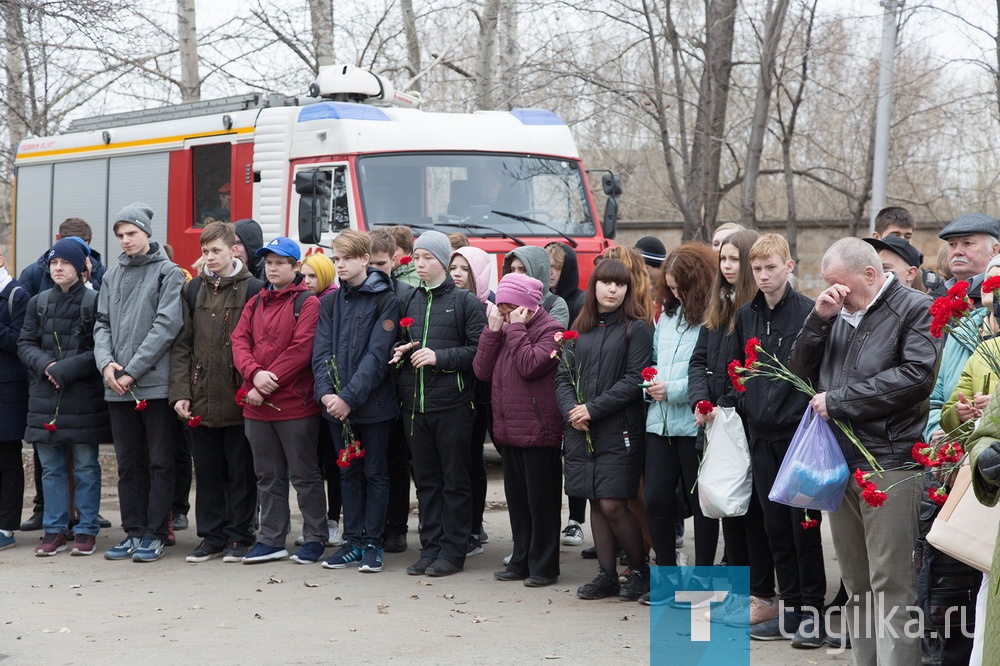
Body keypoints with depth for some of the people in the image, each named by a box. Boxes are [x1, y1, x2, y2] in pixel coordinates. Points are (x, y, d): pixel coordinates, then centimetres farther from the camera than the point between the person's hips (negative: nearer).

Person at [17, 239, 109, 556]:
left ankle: (87, 530, 10)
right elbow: (25, 344, 9)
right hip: (46, 396, 4)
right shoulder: (38, 302, 10)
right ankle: (55, 530, 15)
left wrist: (68, 368, -16)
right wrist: (46, 365, -10)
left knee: (86, 467, 3)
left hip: (84, 396, -4)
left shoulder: (95, 301, -4)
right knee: (51, 467, 8)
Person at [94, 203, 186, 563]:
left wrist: (132, 371, -14)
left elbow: (166, 325, -11)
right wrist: (106, 362, -7)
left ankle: (155, 534, 5)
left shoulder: (168, 273, -2)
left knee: (160, 462, 0)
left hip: (155, 384, -5)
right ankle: (133, 532, 16)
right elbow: (102, 324, 13)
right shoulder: (112, 276, 14)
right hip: (118, 387, 5)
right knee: (128, 464, 10)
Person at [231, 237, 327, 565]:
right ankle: (271, 539, 19)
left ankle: (315, 538, 11)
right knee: (268, 476, 12)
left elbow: (302, 348, -14)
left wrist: (270, 380, -16)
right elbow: (240, 341, 5)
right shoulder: (255, 304, 15)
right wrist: (254, 374, -14)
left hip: (295, 403, -6)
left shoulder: (308, 303, -4)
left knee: (304, 475, 2)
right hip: (256, 405, 6)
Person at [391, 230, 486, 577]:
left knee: (455, 479, 0)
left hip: (452, 404, -5)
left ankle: (453, 551, 6)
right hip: (414, 404, 5)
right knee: (425, 480, 10)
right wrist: (401, 352, 5)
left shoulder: (465, 301, -2)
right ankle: (430, 548, 16)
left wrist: (440, 357, -16)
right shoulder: (409, 301, 15)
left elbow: (480, 349, -9)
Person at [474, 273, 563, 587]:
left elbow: (530, 365, -23)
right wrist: (493, 331, -1)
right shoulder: (505, 329, 15)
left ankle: (543, 566, 5)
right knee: (517, 498, 13)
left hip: (538, 430, -8)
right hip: (508, 429, 8)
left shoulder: (550, 330, -8)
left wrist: (516, 329, -15)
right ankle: (521, 561, 21)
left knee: (541, 499, -1)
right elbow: (482, 370, 7)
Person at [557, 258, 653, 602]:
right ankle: (607, 575, 16)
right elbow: (563, 375, 11)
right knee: (596, 503, 8)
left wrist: (594, 409, -14)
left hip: (619, 430, -5)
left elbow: (634, 380, -10)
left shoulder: (636, 329, -3)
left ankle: (641, 570, 11)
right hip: (580, 431, 5)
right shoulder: (580, 328, 13)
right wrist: (571, 410, -7)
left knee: (613, 505, -8)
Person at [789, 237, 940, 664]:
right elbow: (801, 372, 16)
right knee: (856, 586, 11)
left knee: (890, 585, -7)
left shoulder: (915, 309, -4)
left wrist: (839, 400, -12)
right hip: (839, 463, 7)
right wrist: (818, 320, 0)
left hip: (889, 462, -7)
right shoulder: (838, 316, 17)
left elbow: (917, 376, -16)